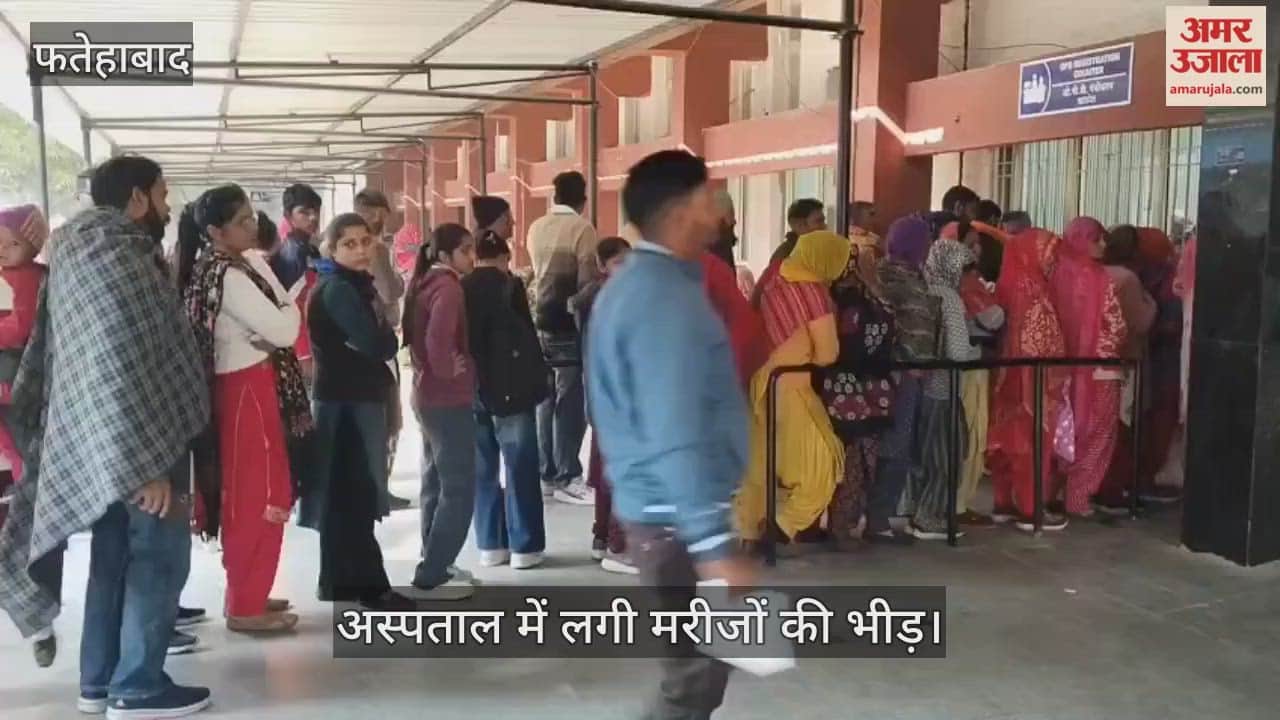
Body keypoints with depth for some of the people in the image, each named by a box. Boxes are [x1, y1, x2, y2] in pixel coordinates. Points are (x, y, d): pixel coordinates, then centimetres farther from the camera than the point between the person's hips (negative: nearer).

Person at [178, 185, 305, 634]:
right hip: (245, 392, -10)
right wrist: (293, 304, -4)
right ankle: (245, 608, 8)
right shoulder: (228, 276, -20)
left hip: (252, 387, 10)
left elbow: (268, 325, 12)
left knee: (249, 495, 17)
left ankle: (245, 594, 29)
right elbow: (283, 330, -22)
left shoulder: (237, 265, 10)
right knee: (258, 498, -2)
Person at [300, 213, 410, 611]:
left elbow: (383, 342, 13)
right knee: (355, 496, -5)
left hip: (358, 397, 10)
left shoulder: (357, 284, 16)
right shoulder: (337, 290, -15)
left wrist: (380, 335, -6)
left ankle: (342, 580, 20)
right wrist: (385, 333, -4)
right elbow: (380, 345, -23)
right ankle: (366, 584, 0)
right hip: (346, 401, -10)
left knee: (347, 496, 13)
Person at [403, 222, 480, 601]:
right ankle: (430, 577, -2)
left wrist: (432, 370, 10)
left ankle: (434, 567, 23)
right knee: (458, 490, -5)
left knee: (437, 486, 16)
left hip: (429, 397, 10)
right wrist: (447, 369, -14)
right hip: (449, 400, -10)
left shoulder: (426, 284, 11)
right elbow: (438, 339, -30)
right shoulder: (448, 287, -17)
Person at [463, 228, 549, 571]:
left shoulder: (459, 289, 5)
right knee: (520, 468, 2)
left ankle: (491, 545, 15)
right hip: (510, 388, -5)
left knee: (483, 470, 11)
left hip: (471, 390, 5)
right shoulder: (509, 286, -8)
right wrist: (538, 383, 0)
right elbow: (527, 337, -8)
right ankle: (524, 546, 4)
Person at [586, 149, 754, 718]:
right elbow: (678, 439, -27)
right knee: (697, 671, 0)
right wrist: (715, 546, -28)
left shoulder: (630, 284, 12)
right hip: (675, 514, -10)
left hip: (651, 503, 10)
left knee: (694, 659, 18)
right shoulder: (667, 299, -20)